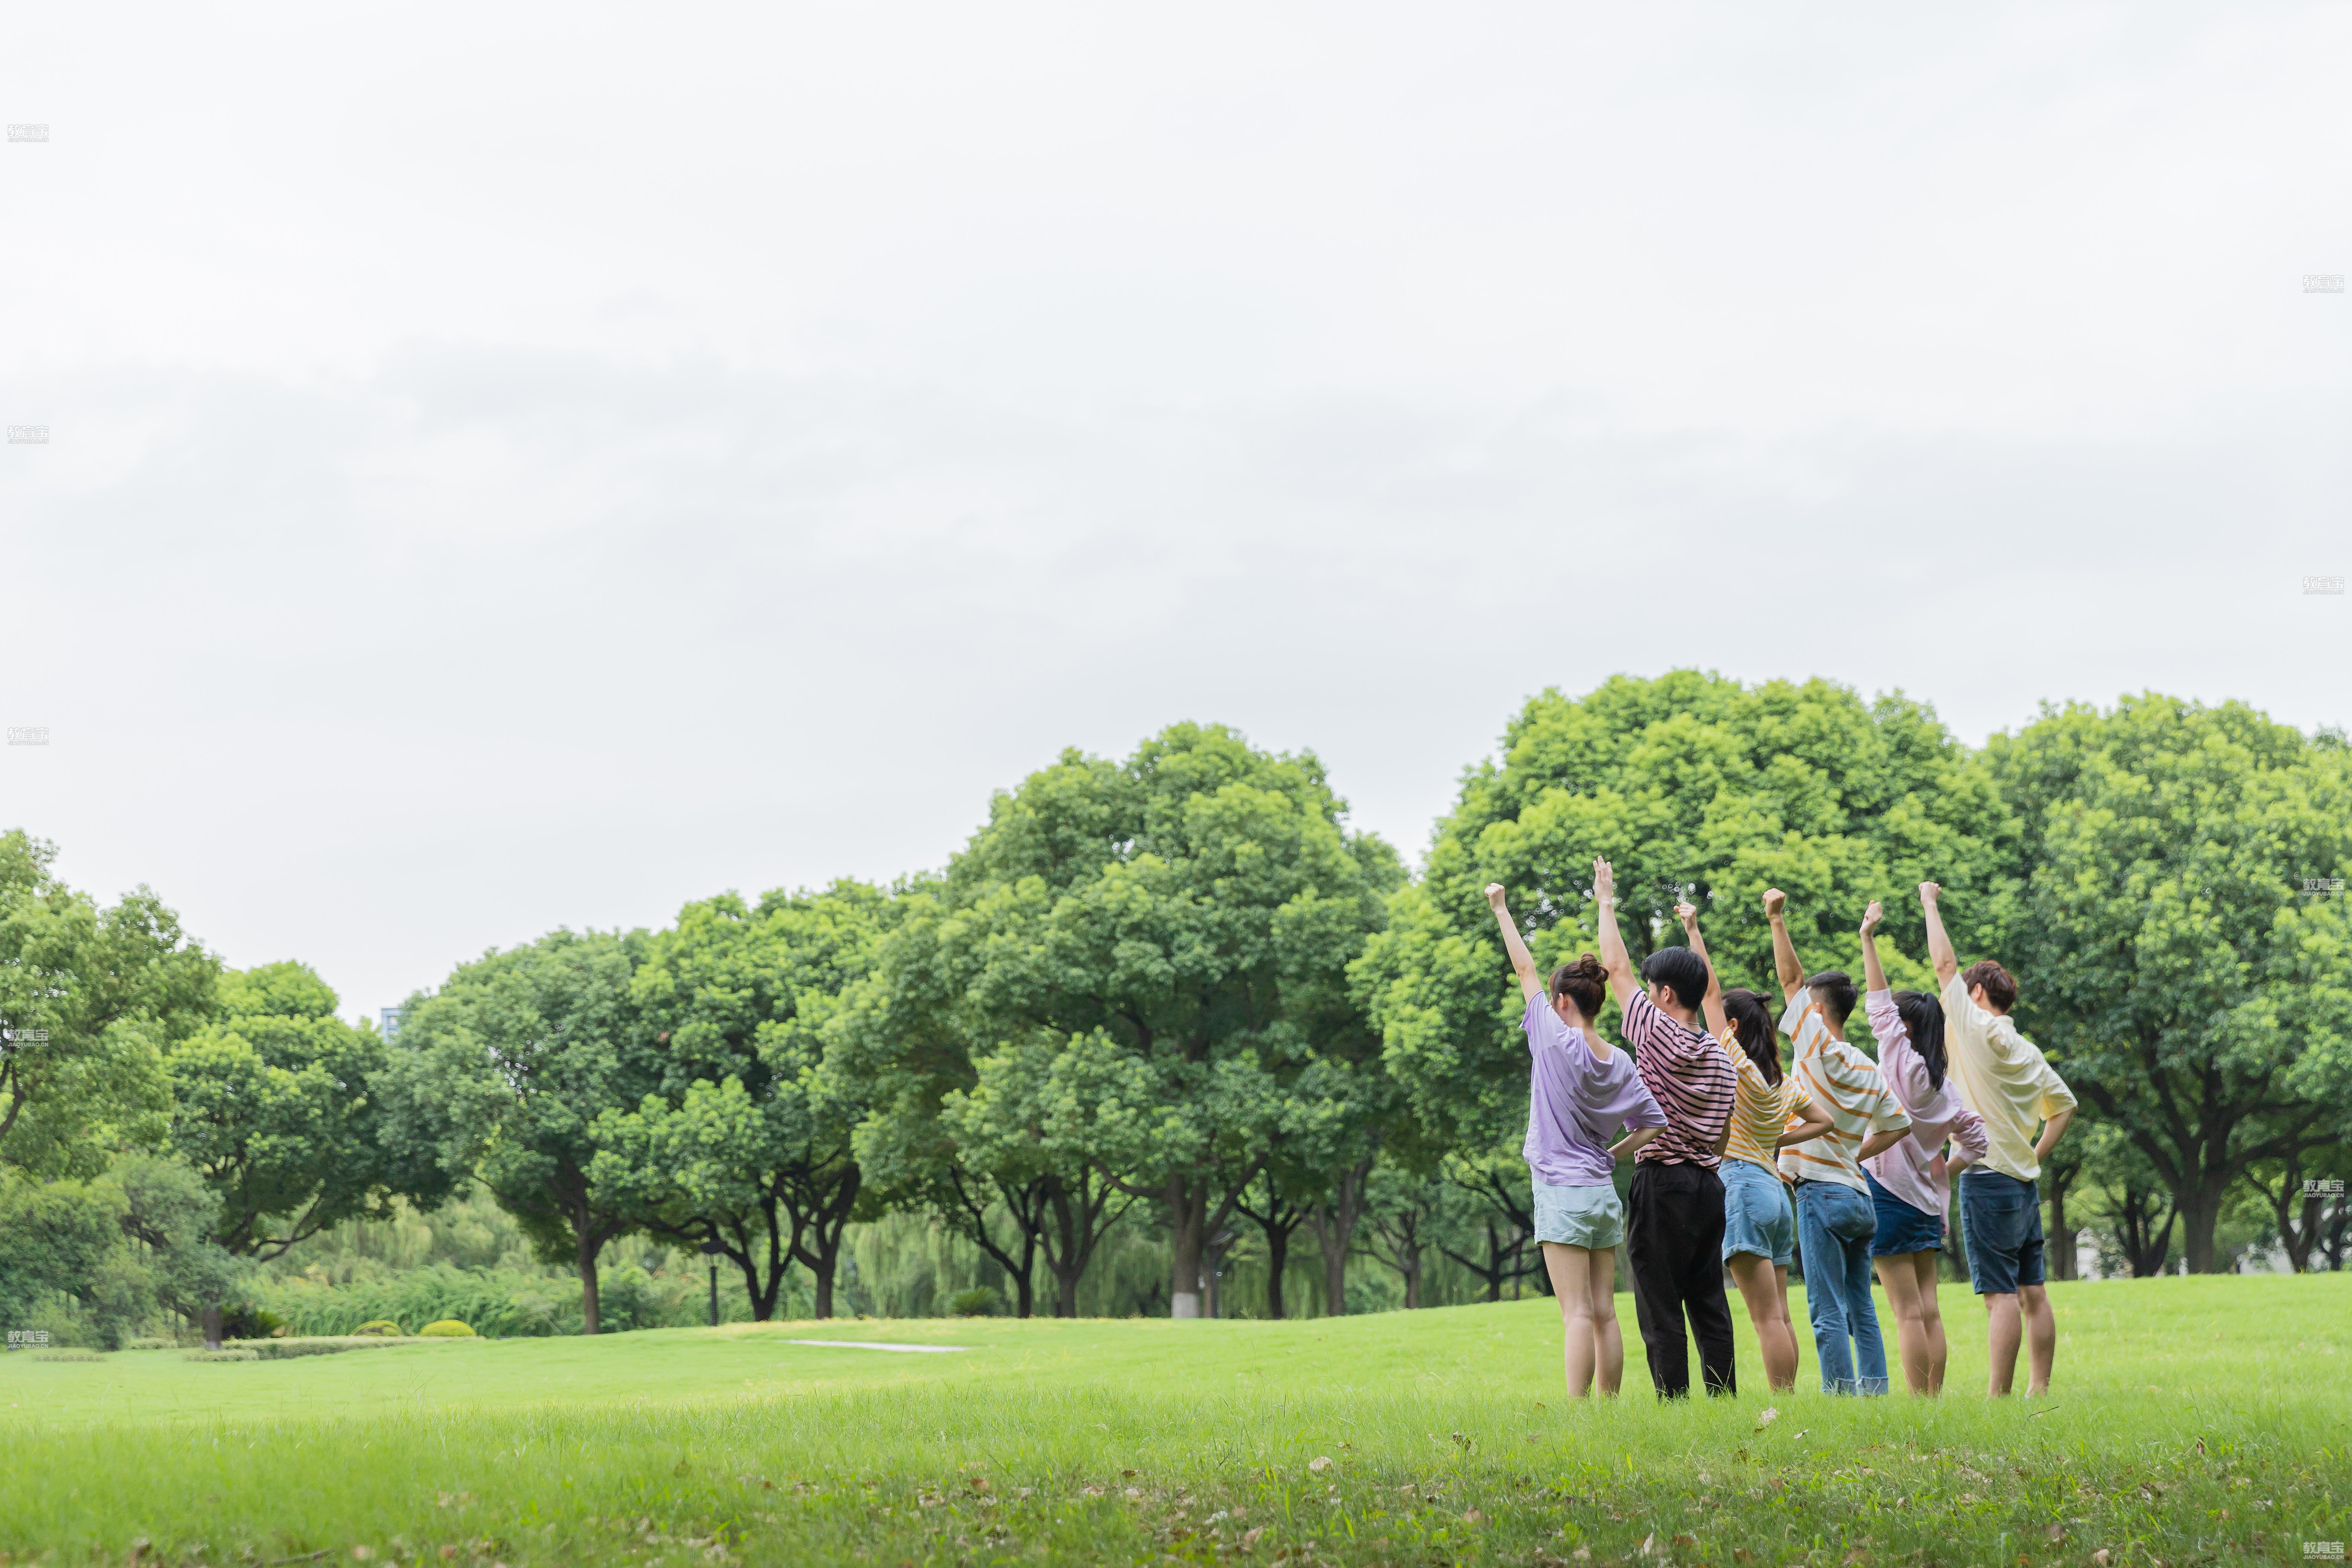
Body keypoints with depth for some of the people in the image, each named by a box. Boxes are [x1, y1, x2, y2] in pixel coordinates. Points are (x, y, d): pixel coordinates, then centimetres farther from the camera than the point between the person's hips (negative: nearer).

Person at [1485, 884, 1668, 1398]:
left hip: (1563, 1195, -6)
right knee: (1604, 1313, 8)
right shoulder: (1620, 1062, 6)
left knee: (1578, 1315, -9)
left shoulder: (1558, 1042, -11)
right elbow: (1654, 1123, 9)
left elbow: (1525, 971, -2)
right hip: (1604, 1192, 6)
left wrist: (1500, 908, 6)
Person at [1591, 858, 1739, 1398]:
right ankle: (1723, 1398, 8)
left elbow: (1616, 967, -2)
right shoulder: (1720, 1056, 12)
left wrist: (1606, 901, 9)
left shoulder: (1657, 1034, -9)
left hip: (1662, 1183, -7)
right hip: (1709, 1182, 7)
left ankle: (1673, 1400, -7)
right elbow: (1724, 1135, 15)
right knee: (1709, 1304, 9)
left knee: (1661, 1309, -5)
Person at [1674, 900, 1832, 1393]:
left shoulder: (1739, 1065, -7)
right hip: (1775, 1187, 9)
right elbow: (1822, 1121, 24)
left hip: (1741, 1183, -9)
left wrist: (1693, 930, -2)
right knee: (1778, 1316, 7)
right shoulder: (1783, 1083, 15)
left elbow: (1711, 993, -7)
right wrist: (1777, 1140, 16)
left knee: (1767, 1316, -11)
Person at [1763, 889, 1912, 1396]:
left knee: (1829, 1311, -7)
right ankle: (1875, 1394, 9)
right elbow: (1899, 1125, 21)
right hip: (1859, 1195, 8)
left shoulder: (1822, 1048, -8)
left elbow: (1791, 978, -8)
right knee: (1861, 1308, 11)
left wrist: (1776, 919, -5)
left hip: (1822, 1192, -8)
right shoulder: (1869, 1071, 12)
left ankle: (1841, 1397, -9)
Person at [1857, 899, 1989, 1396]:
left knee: (1908, 1312, -7)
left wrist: (1868, 938, -2)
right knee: (1928, 1309, 7)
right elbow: (1975, 1138, 18)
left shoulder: (1902, 1061, -8)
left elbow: (1879, 1003, -6)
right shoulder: (1944, 1089, 11)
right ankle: (1934, 1399, 7)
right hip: (1925, 1202, 7)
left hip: (1888, 1196, -7)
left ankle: (1920, 1403, -9)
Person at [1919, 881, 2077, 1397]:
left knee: (2001, 1293, -10)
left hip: (1987, 1179, -8)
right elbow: (2064, 1104, 23)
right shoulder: (2028, 1051, 15)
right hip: (2024, 1181, 8)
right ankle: (2039, 1388, 10)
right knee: (2032, 1291, 8)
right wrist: (2037, 1155, 18)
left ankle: (1999, 1394, -11)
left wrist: (1929, 902, 2)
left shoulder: (1980, 1030, -8)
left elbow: (1945, 964, -8)